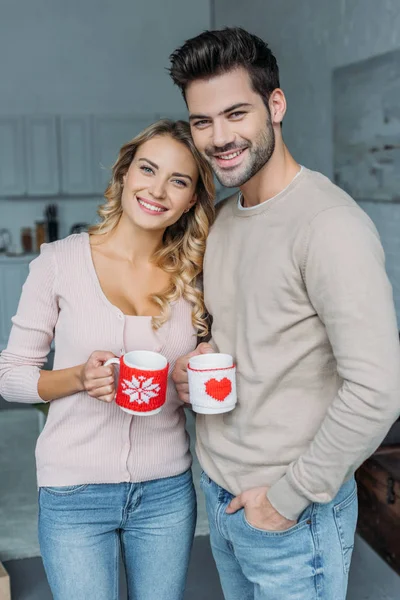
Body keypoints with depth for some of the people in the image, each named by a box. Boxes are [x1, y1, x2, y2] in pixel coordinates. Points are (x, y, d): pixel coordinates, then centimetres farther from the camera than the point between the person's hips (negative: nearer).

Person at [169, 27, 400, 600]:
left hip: (293, 515, -7)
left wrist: (288, 498, -18)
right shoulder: (223, 217, 5)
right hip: (220, 491, 8)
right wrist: (199, 359, -3)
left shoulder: (330, 226, -23)